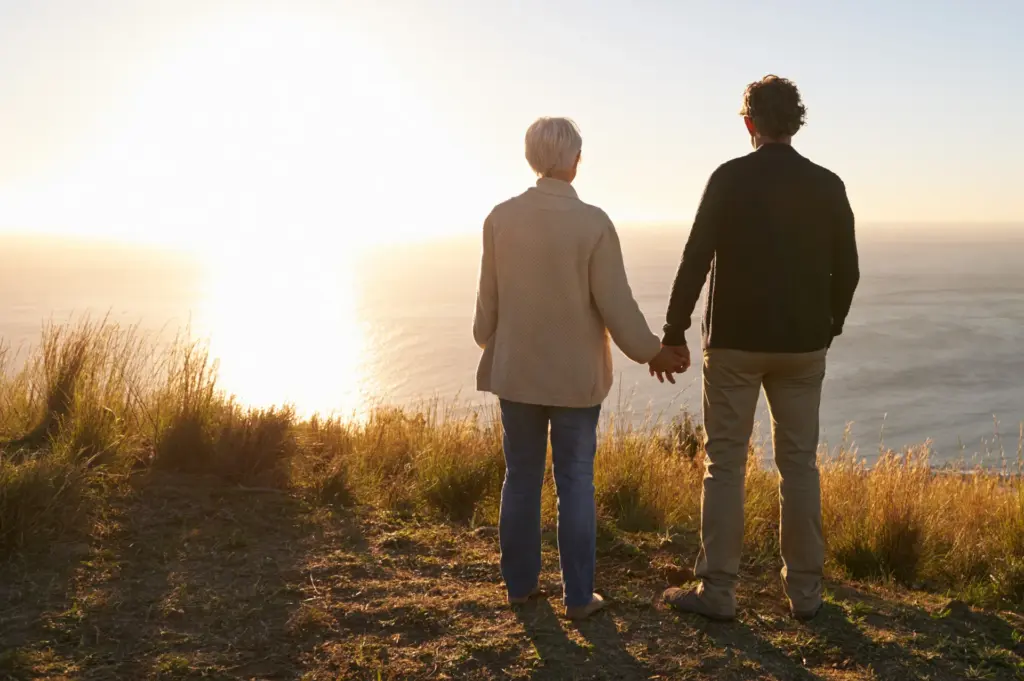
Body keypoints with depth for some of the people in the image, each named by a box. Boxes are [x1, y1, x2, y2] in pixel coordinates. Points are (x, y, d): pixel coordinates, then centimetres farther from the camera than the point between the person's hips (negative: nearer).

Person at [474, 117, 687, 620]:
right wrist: (649, 352, 4)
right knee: (575, 482, 7)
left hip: (516, 369, 3)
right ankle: (578, 596, 13)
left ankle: (520, 583, 24)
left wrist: (488, 340, 22)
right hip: (575, 374, -3)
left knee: (521, 477, 14)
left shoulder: (501, 218, -5)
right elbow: (615, 304, -12)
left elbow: (489, 298, 2)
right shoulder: (593, 223, -14)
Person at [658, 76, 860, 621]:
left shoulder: (730, 179, -7)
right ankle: (805, 591, 17)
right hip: (803, 346, 3)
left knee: (724, 463, 4)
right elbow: (846, 270, 7)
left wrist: (674, 333, -4)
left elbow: (695, 261, -11)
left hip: (734, 342, -3)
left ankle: (717, 591, 7)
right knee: (799, 464, 11)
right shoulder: (828, 186, 2)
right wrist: (829, 328, 21)